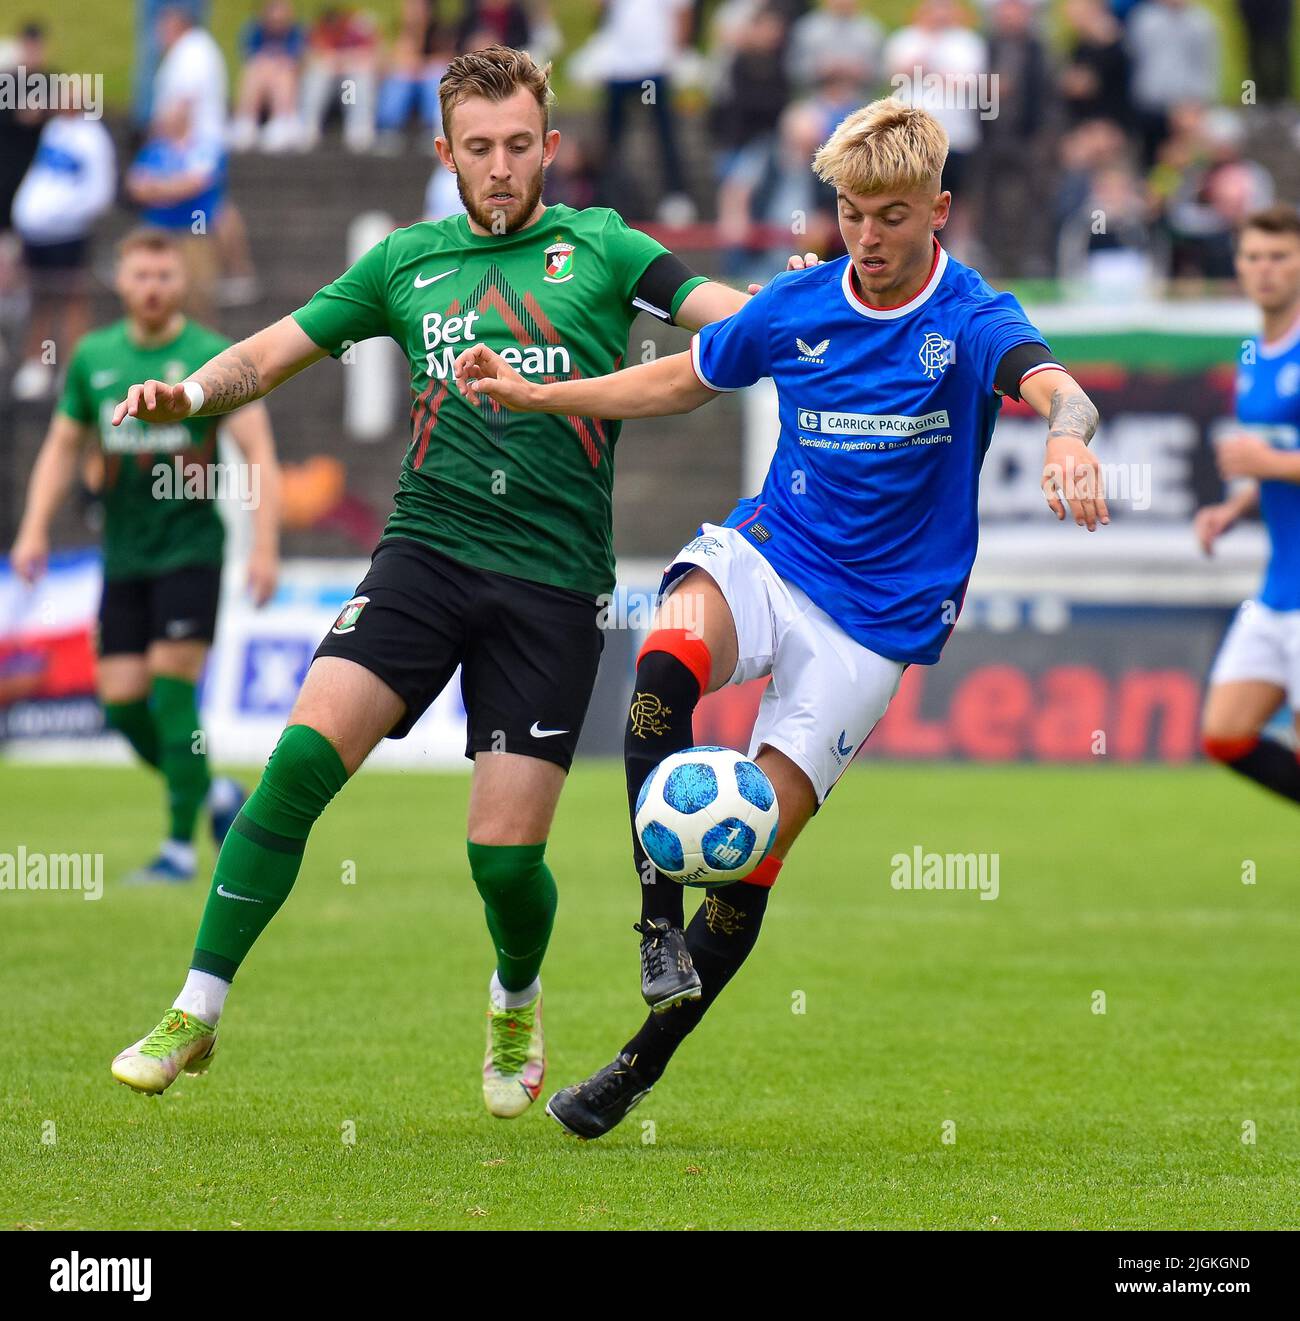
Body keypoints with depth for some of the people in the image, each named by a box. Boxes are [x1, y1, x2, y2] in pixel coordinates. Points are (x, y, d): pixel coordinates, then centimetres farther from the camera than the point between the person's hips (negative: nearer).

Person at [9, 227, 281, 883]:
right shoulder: (93, 356, 8)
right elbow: (62, 447, 17)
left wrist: (265, 545, -17)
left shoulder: (213, 356, -6)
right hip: (122, 554, 5)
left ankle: (180, 846, -5)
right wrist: (35, 528, 5)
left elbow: (258, 451, -8)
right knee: (122, 701, 0)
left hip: (191, 545, -5)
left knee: (171, 691, -13)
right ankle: (212, 793, 24)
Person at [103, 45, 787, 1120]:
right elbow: (268, 355, 17)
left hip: (554, 583, -2)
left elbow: (739, 317, -4)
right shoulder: (409, 261, 13)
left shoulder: (600, 250, 6)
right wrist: (188, 393, -3)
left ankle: (517, 1002, 29)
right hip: (427, 550, 2)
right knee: (304, 758, -18)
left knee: (506, 856, -5)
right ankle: (197, 1012, -9)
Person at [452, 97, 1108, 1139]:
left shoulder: (971, 321, -10)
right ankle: (659, 918, -27)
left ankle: (639, 1070, 8)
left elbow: (1052, 387, -32)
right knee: (667, 661, -34)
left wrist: (1069, 437, -56)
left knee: (759, 839, -5)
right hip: (765, 556, 3)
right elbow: (683, 381, 19)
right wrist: (539, 394, 11)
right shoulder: (795, 307, 3)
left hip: (877, 616, -3)